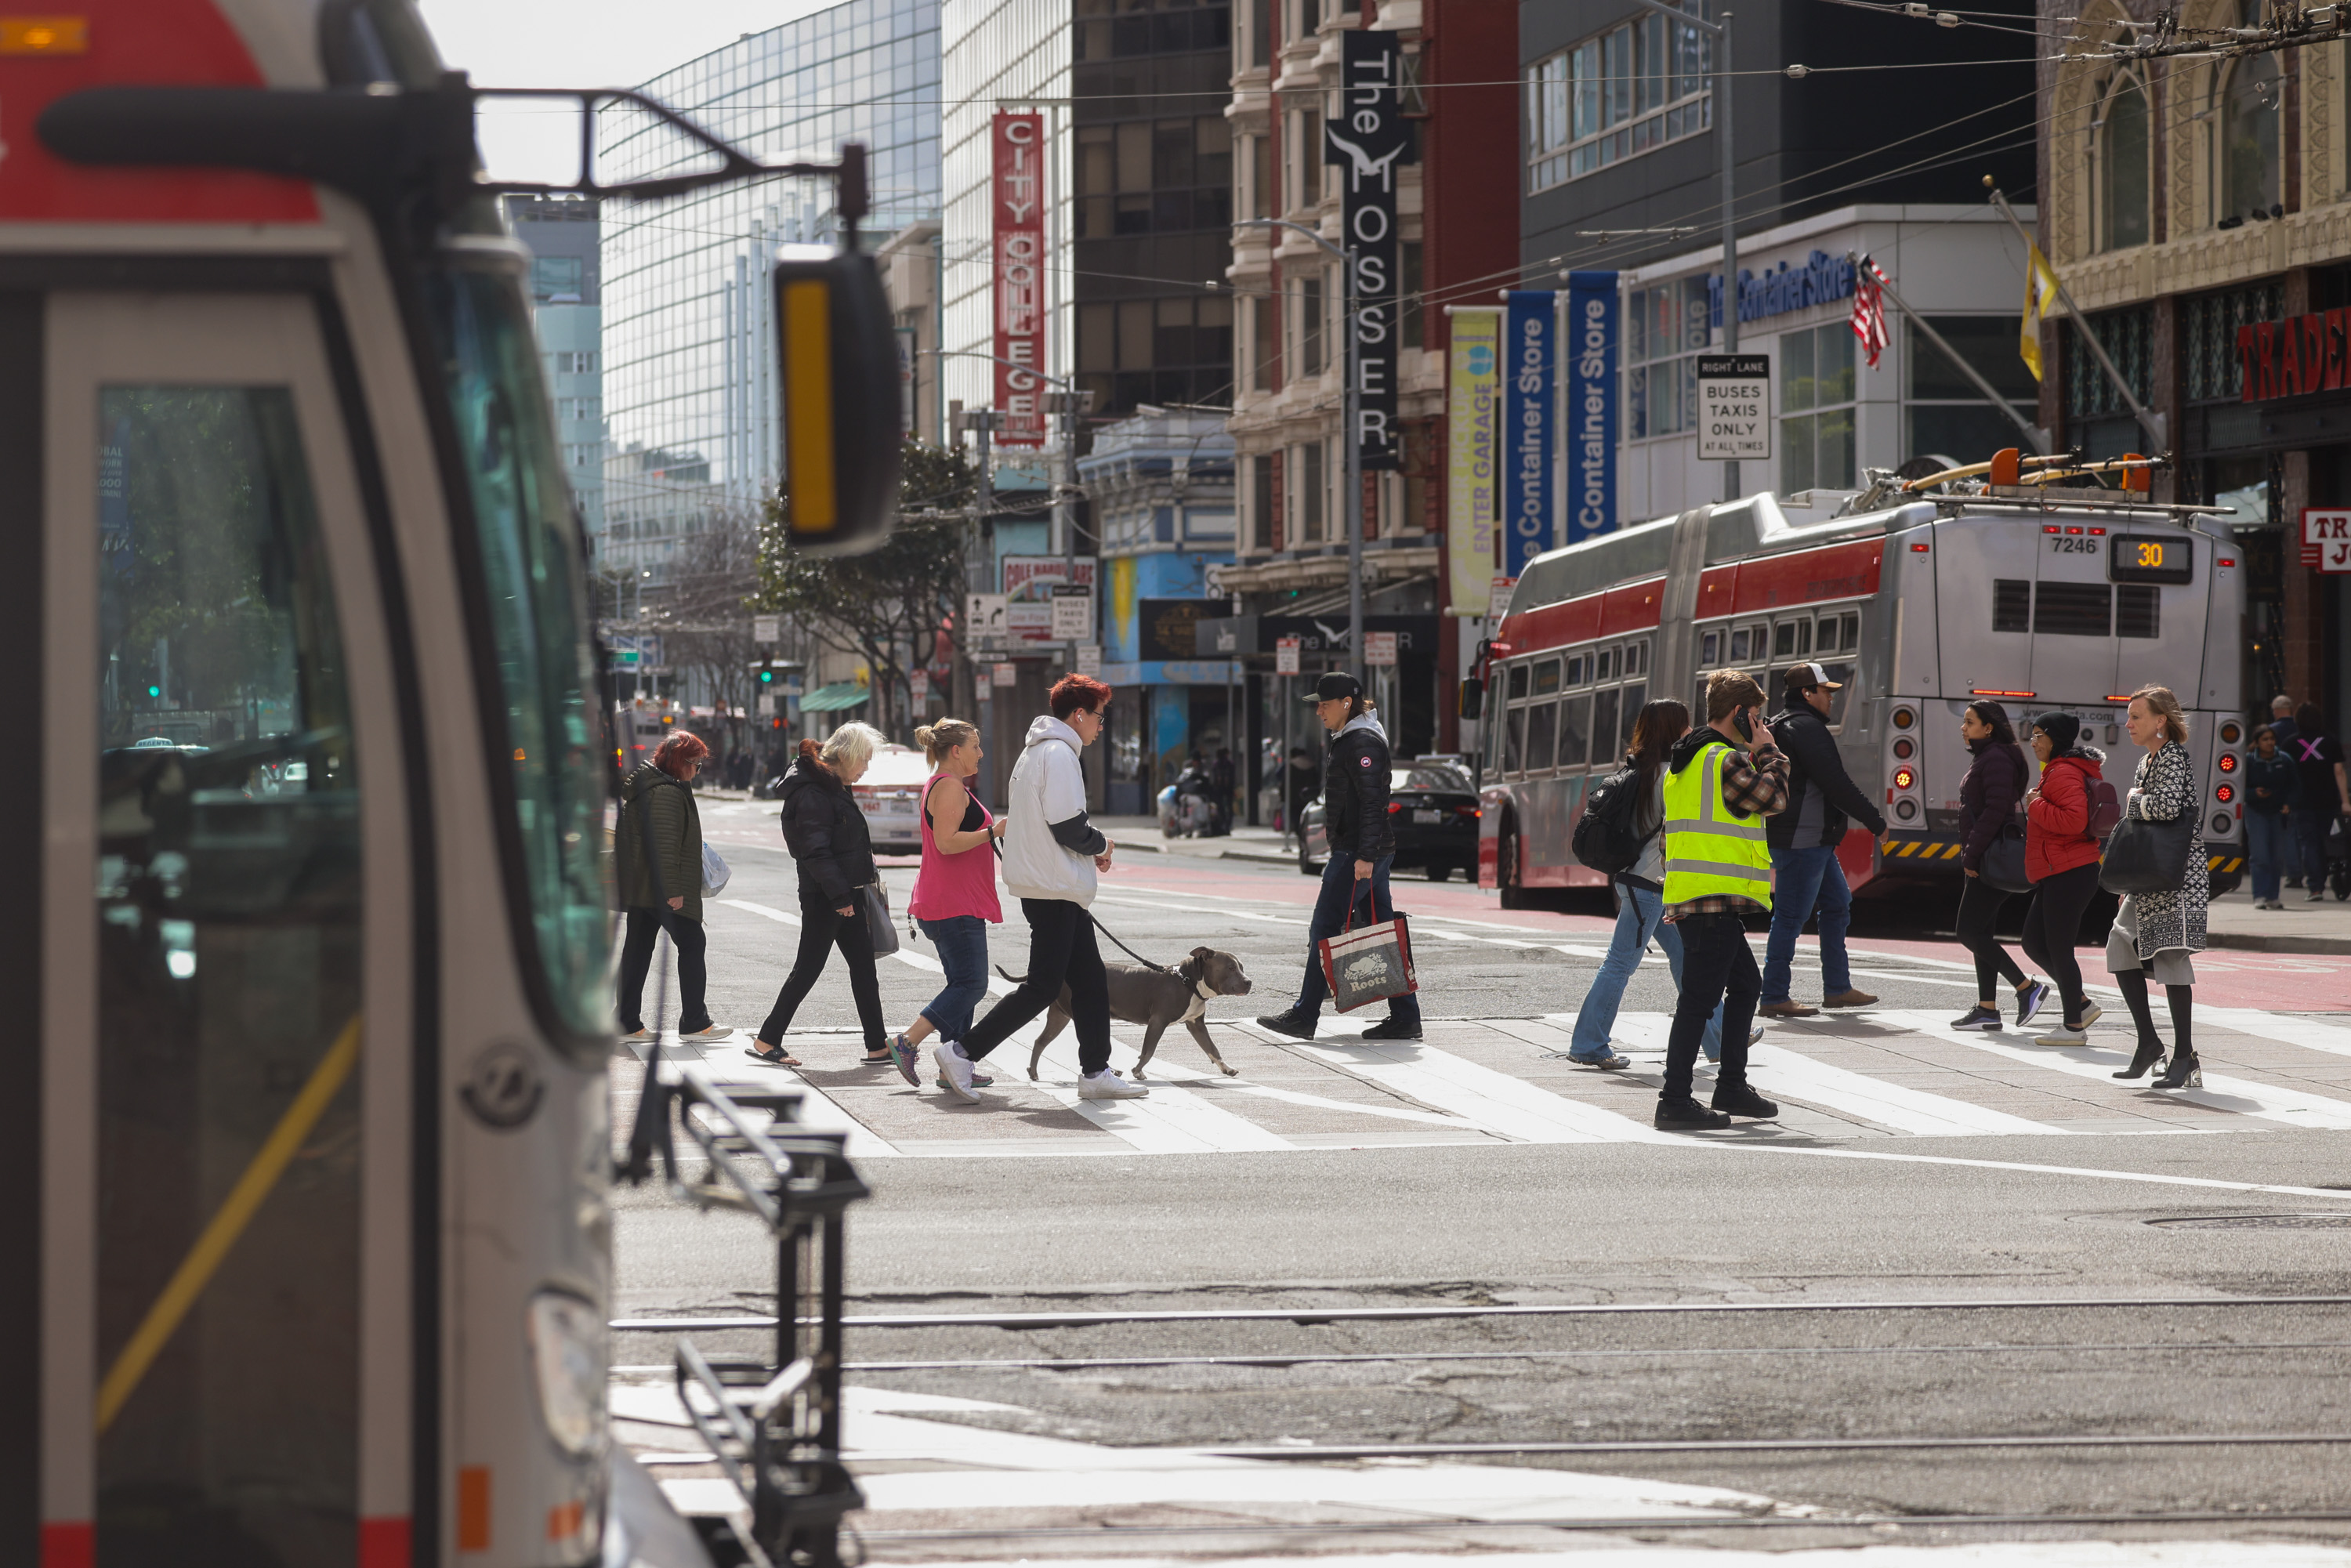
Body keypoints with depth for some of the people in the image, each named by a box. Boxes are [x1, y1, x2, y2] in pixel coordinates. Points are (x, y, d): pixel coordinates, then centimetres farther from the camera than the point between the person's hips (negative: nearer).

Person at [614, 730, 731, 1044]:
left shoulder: (645, 786, 16)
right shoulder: (667, 793, -17)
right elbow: (664, 845, -23)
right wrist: (672, 889, -23)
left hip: (638, 887, 10)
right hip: (660, 889, -10)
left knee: (637, 949, 10)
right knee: (692, 946, -2)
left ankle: (627, 1023, 11)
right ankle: (693, 1023, 0)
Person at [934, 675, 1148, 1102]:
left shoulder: (1035, 751, 18)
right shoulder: (1059, 754, -14)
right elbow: (1069, 828, -20)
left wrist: (1088, 853, 12)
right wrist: (1101, 845, -1)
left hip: (1057, 890, 11)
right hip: (1055, 890, -11)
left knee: (1090, 982, 12)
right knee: (1042, 987, -9)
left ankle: (1096, 1073, 15)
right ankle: (960, 1052, -8)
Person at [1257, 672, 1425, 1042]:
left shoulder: (1363, 743, -13)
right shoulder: (1347, 741, 19)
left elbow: (1372, 803, -20)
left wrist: (1366, 855, -25)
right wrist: (1338, 850, 24)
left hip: (1358, 853, -10)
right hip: (1355, 851, 10)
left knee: (1324, 929, -6)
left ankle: (1304, 1016, -2)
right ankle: (1405, 1018, 7)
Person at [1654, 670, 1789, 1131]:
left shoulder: (1686, 761, 17)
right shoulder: (1725, 760, -13)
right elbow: (1773, 797, -11)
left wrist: (1752, 755, 19)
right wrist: (1767, 752, 0)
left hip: (1694, 897, 10)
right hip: (1715, 898, -10)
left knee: (1745, 984, 21)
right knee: (1699, 998, -9)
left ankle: (1731, 1086, 26)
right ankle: (1675, 1102, -9)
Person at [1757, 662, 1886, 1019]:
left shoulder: (1780, 726, 19)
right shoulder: (1806, 728, -14)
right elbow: (1836, 783, -18)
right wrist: (1875, 820, -11)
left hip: (1814, 842, 11)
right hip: (1803, 839, -11)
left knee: (1837, 905, 17)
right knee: (1791, 916, -7)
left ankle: (1837, 988, 21)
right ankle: (1774, 998, -5)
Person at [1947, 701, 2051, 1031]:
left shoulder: (1997, 760, -15)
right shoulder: (1985, 759, 18)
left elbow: (1995, 812, -22)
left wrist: (1971, 855, -20)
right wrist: (1969, 856, 16)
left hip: (1990, 861, -11)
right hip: (1981, 861, 11)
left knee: (1970, 933, -11)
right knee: (1981, 933, 10)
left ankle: (2027, 988, -8)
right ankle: (1987, 1008, 11)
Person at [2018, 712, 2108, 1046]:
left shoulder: (2064, 775, -15)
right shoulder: (2057, 771, 19)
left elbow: (2074, 820, -27)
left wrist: (2036, 805, -17)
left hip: (2068, 876, -11)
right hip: (2057, 877, 11)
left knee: (2058, 948, -5)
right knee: (2034, 943, 14)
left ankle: (2073, 1026, 3)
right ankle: (2081, 1005, 20)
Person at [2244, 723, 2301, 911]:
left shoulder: (2285, 761, 2)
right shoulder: (2248, 762, -4)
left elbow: (2295, 787, 7)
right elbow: (2241, 789, -1)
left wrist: (2289, 804, -8)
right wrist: (2255, 794, -20)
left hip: (2280, 813, 2)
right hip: (2256, 812, -2)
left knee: (2277, 857, 4)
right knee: (2260, 856, -11)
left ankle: (2272, 897, 14)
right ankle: (2260, 897, -10)